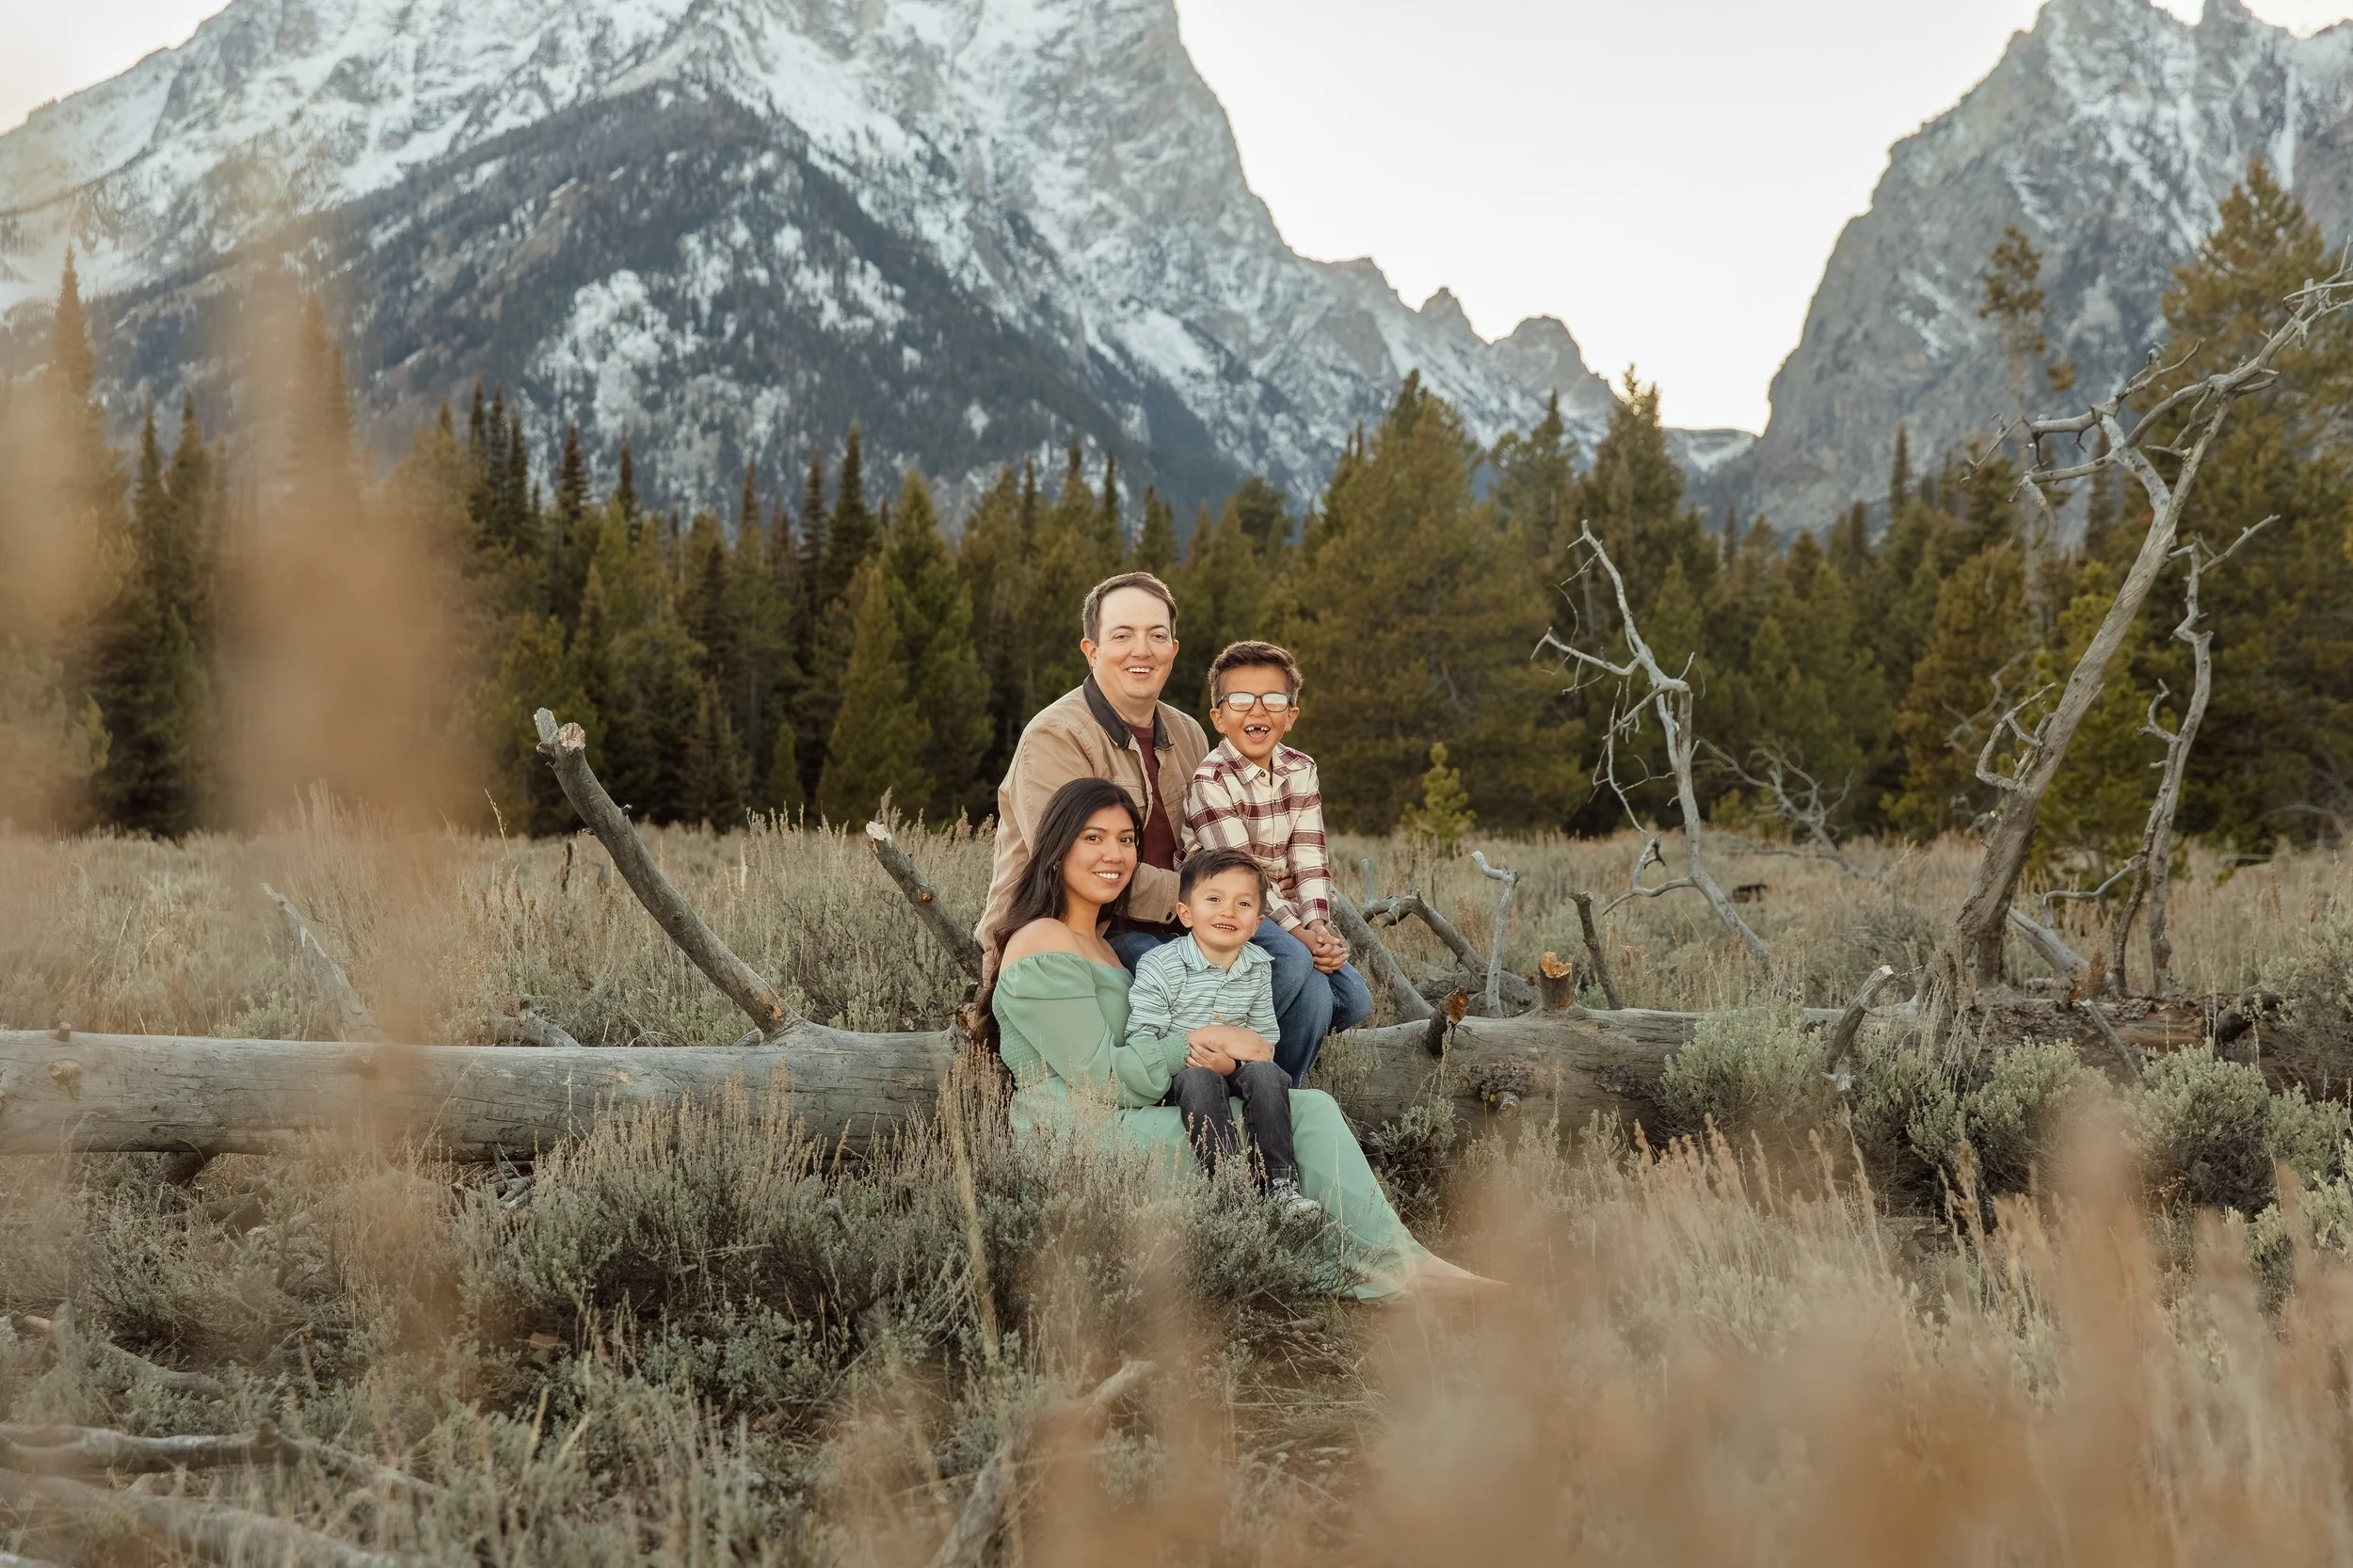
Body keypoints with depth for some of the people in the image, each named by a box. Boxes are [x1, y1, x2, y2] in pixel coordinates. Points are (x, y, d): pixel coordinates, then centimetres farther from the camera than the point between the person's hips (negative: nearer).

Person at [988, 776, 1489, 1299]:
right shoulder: (1043, 946, -8)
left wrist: (1217, 1058, -6)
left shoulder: (1101, 941, 25)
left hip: (1132, 1116, 9)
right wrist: (1207, 1041, -9)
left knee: (1313, 1108, -9)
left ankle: (1392, 1257, -20)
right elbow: (1099, 1076, -15)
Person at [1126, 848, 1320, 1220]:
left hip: (1237, 1066, 4)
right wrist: (1190, 1050, -24)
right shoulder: (1160, 966, -10)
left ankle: (1279, 1183, -27)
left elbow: (1265, 1033, 10)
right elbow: (1140, 1037, -12)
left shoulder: (1258, 967, 6)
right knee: (1199, 1079, -35)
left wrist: (1239, 1055, -8)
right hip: (1179, 1074, -4)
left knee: (1266, 1073, -27)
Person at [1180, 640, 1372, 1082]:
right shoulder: (1210, 779, -15)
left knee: (1355, 1000, -8)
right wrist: (1297, 932, -28)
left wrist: (1318, 927, -17)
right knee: (1296, 962, -33)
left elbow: (1308, 860, -1)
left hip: (1285, 914, 7)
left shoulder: (1302, 771, 5)